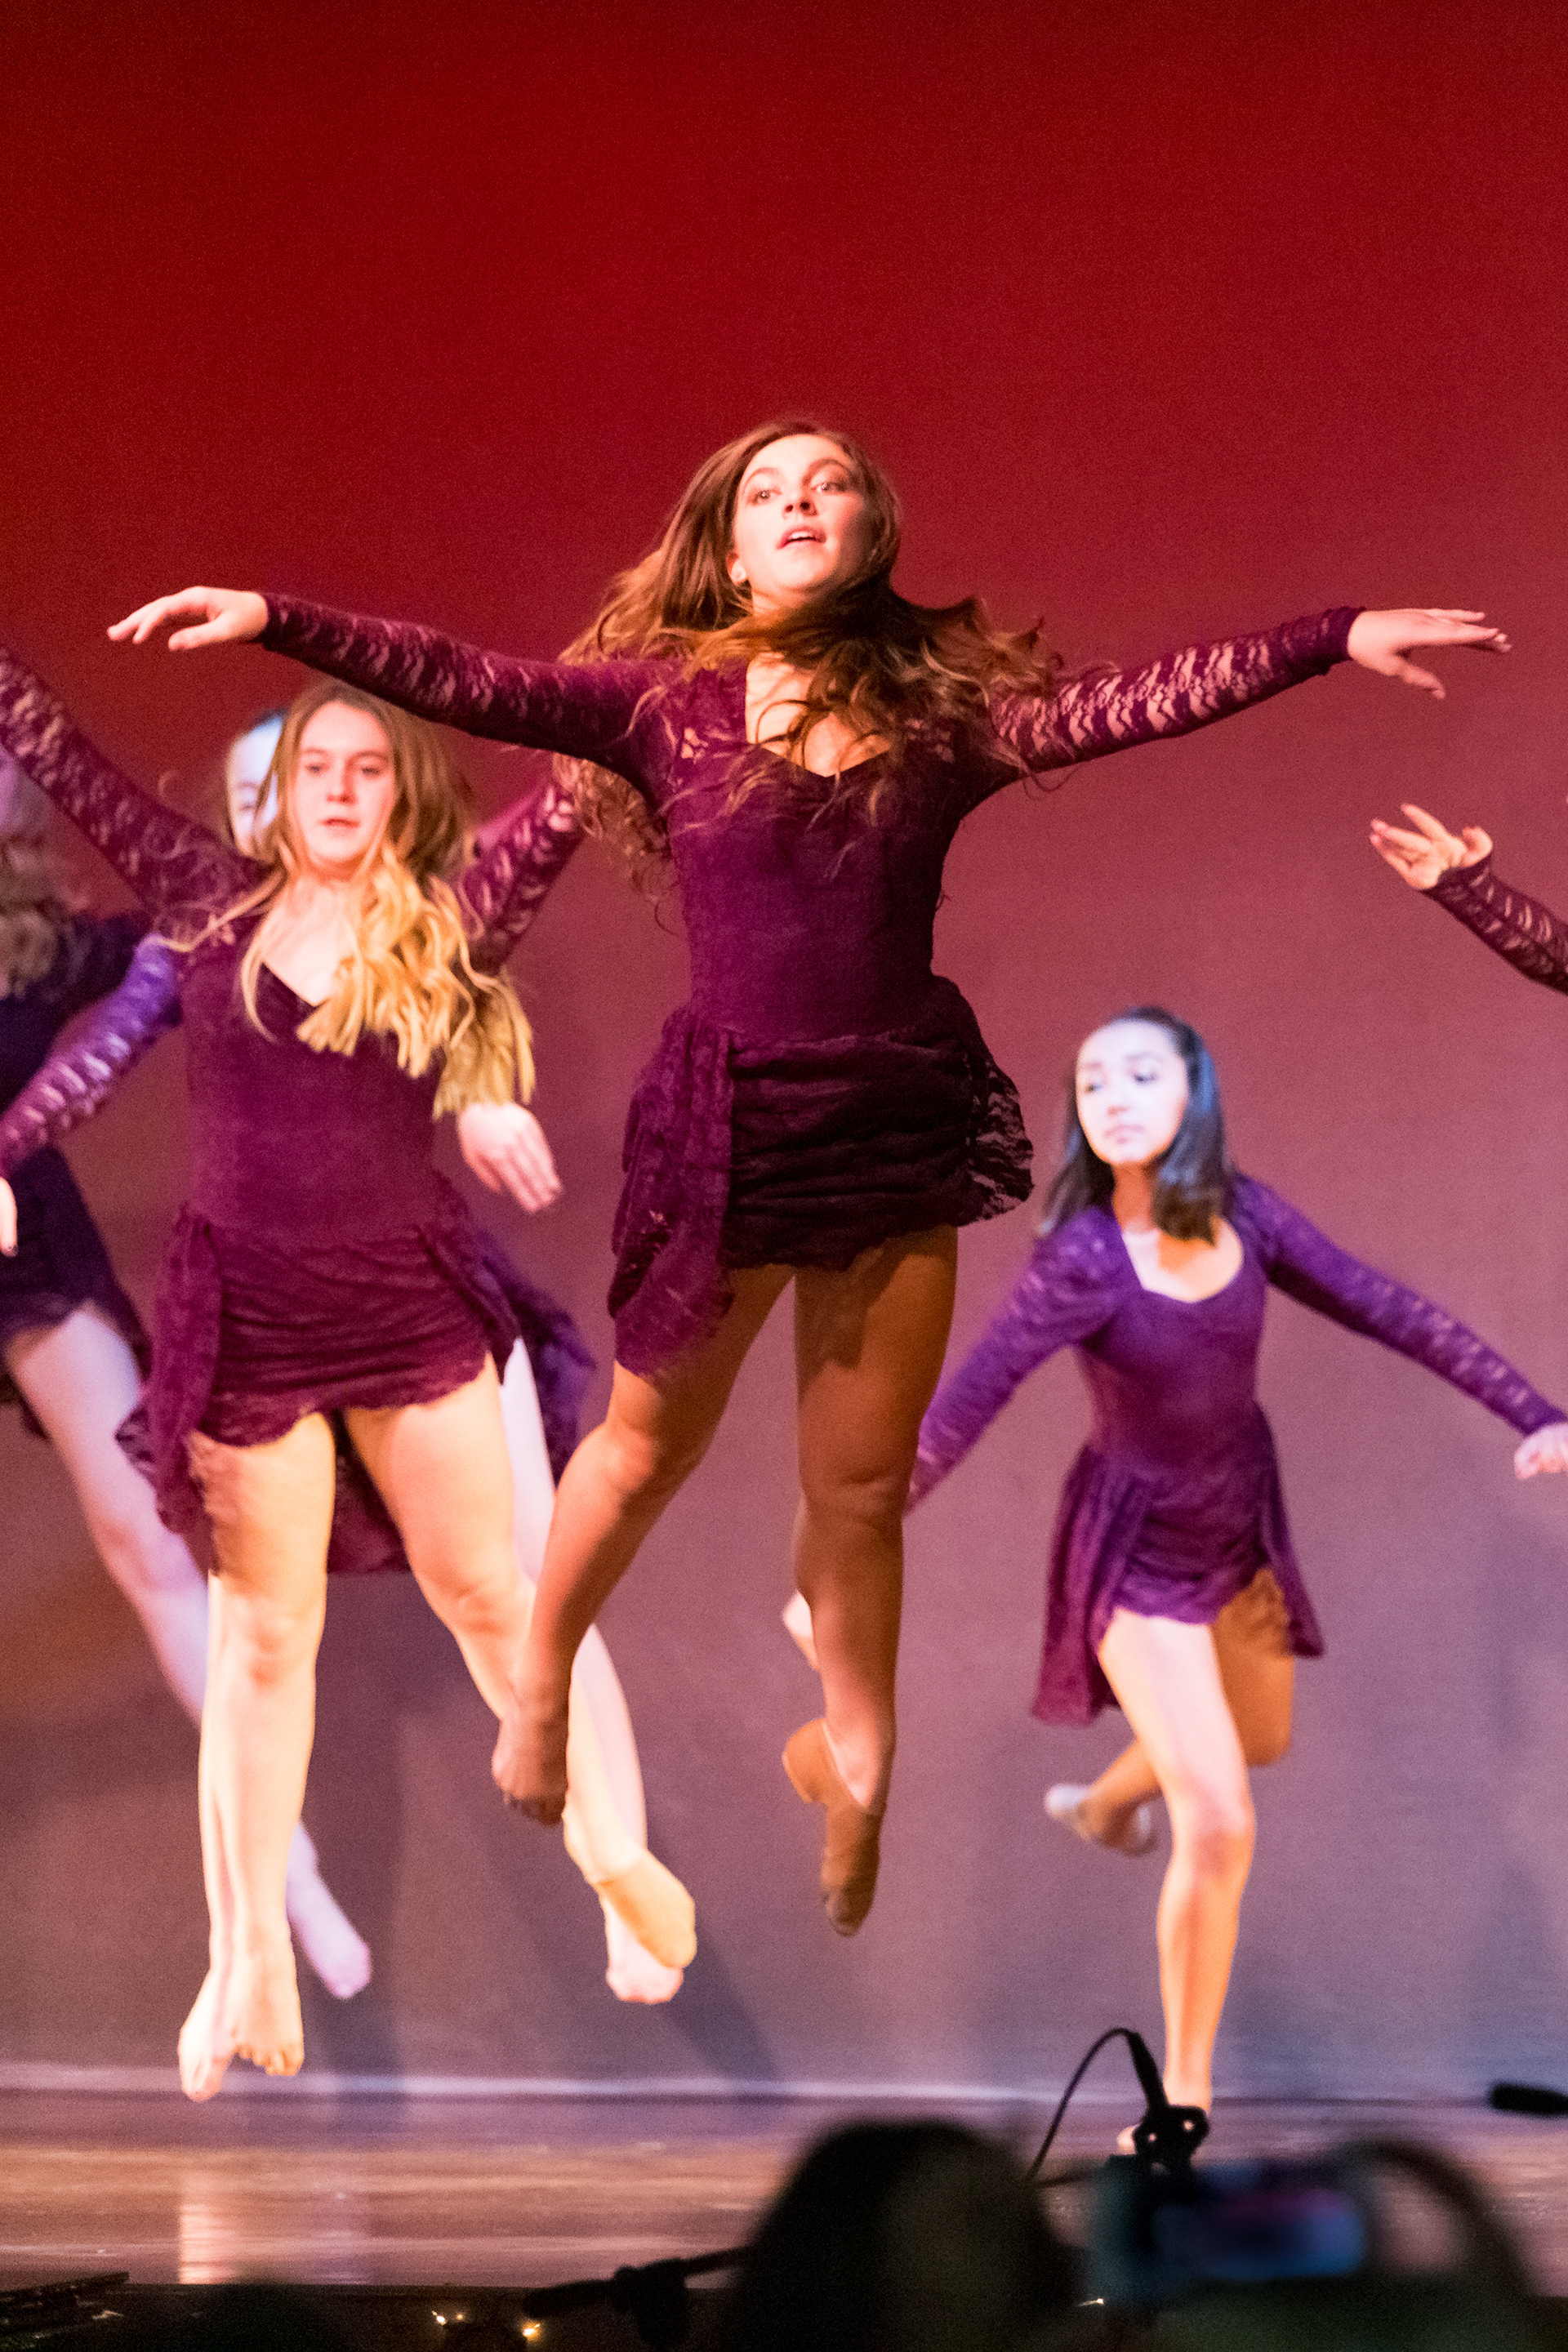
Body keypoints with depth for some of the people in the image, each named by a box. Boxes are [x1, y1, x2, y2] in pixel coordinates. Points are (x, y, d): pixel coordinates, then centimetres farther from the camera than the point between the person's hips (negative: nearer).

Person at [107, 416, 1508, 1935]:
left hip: (903, 1121, 2)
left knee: (862, 1487, 10)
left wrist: (1334, 638, -11)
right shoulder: (663, 693, -1)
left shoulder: (944, 702, 4)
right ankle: (538, 1683, 38)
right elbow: (472, 686, -10)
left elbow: (1132, 703, -3)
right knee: (650, 1442, 14)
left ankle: (853, 1776, 27)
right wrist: (269, 618, -20)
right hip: (729, 1114, -2)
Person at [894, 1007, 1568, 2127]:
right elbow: (965, 1404, -28)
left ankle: (1107, 1800, 63)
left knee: (1259, 1739, 31)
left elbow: (1391, 1311, -8)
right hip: (1136, 1552, -6)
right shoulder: (1081, 1258, -27)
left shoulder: (1247, 1217, -14)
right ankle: (1185, 2100, 3)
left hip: (1241, 1529, 6)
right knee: (1220, 1827, -13)